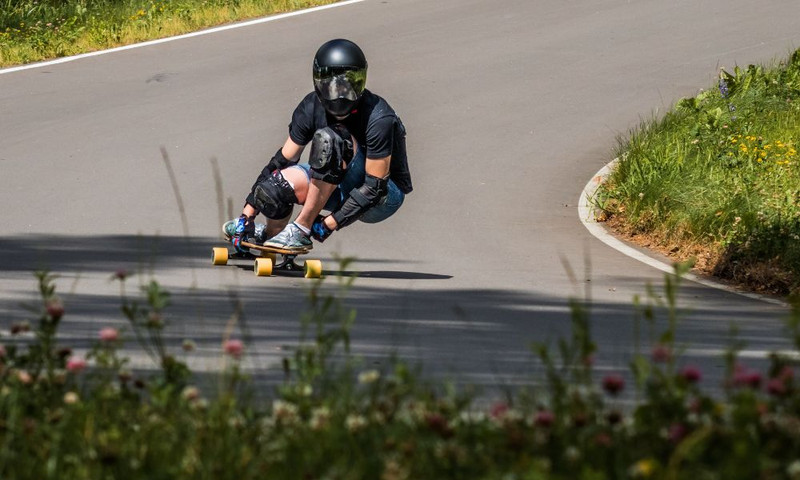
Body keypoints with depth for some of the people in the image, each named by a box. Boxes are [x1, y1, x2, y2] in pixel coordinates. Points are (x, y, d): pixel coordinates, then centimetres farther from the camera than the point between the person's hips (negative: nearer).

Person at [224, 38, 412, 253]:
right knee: (278, 182, -20)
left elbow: (375, 185, -26)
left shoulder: (378, 119, -27)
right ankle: (269, 234, 14)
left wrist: (330, 224, -30)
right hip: (344, 190, 6)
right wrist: (248, 213, -8)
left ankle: (301, 231, -23)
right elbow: (283, 160, -5)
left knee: (328, 139, -30)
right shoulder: (312, 107, -11)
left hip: (386, 197, -6)